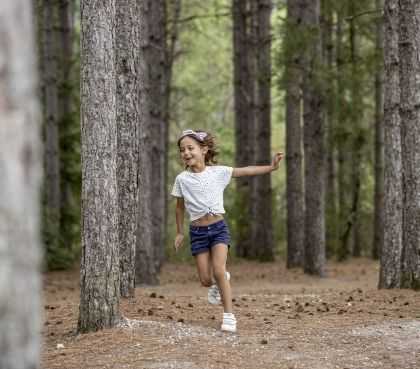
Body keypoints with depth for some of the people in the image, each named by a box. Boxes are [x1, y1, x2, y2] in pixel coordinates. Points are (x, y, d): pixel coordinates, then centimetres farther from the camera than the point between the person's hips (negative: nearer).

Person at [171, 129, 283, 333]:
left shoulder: (218, 172, -3)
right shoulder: (182, 179, -1)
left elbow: (245, 171, -1)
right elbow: (180, 207, 10)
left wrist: (271, 167, -8)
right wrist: (179, 232, 14)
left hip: (218, 227, -1)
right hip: (197, 231, 1)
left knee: (218, 270, -18)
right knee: (205, 279, -2)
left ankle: (228, 315, -9)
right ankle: (218, 284, 36)